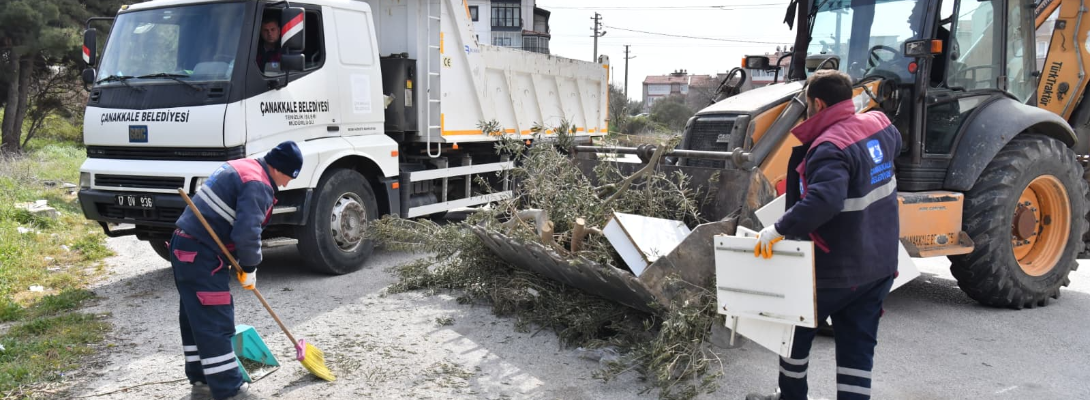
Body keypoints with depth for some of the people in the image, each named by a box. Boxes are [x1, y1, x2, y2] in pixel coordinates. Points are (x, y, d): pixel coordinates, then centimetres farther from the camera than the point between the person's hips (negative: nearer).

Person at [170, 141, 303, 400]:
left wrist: (239, 262, 15)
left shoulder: (242, 168, 17)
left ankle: (202, 379, 28)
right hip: (201, 255, -11)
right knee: (216, 323, -7)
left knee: (195, 317, 17)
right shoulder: (258, 185, -15)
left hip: (185, 246, 11)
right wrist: (250, 267, -7)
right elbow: (247, 232, -23)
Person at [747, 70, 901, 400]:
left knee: (797, 329, 18)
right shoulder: (878, 125, 1)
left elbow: (824, 200, -41)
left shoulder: (830, 148, -25)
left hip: (837, 270, -7)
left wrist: (780, 229, -34)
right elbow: (894, 143, 26)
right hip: (880, 264, 7)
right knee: (858, 347, 11)